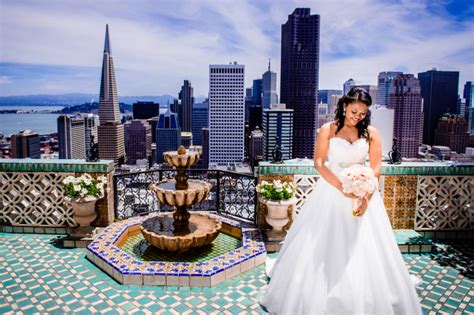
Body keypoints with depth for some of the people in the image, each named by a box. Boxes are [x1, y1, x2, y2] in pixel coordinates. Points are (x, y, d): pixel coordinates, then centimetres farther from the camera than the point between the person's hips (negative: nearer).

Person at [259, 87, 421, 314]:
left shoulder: (371, 133, 2)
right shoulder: (328, 130, -2)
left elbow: (376, 167, -3)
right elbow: (319, 163, -9)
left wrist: (366, 196, -17)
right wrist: (343, 188, -20)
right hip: (331, 191, -1)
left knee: (365, 248, 4)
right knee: (324, 245, 5)